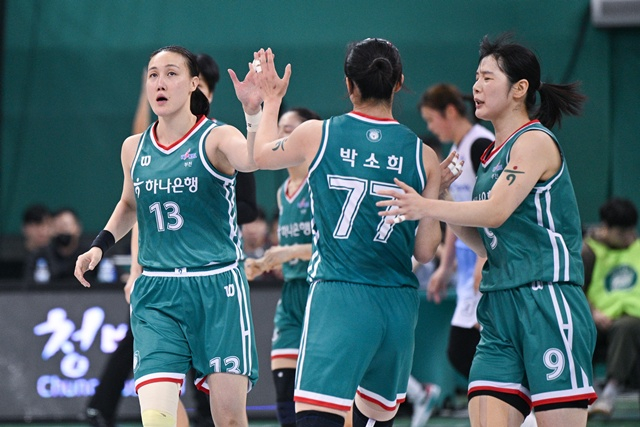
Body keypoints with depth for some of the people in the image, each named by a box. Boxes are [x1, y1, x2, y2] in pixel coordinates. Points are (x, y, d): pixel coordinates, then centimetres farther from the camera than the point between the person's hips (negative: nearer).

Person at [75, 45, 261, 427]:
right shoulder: (135, 148, 8)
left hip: (217, 291, -3)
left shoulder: (217, 138, -6)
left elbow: (251, 160, -31)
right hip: (156, 295, 3)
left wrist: (255, 111, -47)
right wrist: (102, 244, 13)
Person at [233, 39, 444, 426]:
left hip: (338, 297, -3)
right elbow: (425, 250, 4)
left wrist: (271, 101, 38)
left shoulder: (317, 135, -1)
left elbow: (260, 156, 21)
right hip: (399, 303, 3)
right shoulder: (423, 156, 1)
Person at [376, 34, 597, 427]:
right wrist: (442, 211, 6)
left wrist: (427, 207, -18)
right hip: (501, 311, 8)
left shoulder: (534, 141, -6)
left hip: (548, 305, -8)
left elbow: (496, 212, -18)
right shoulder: (494, 155, 19)